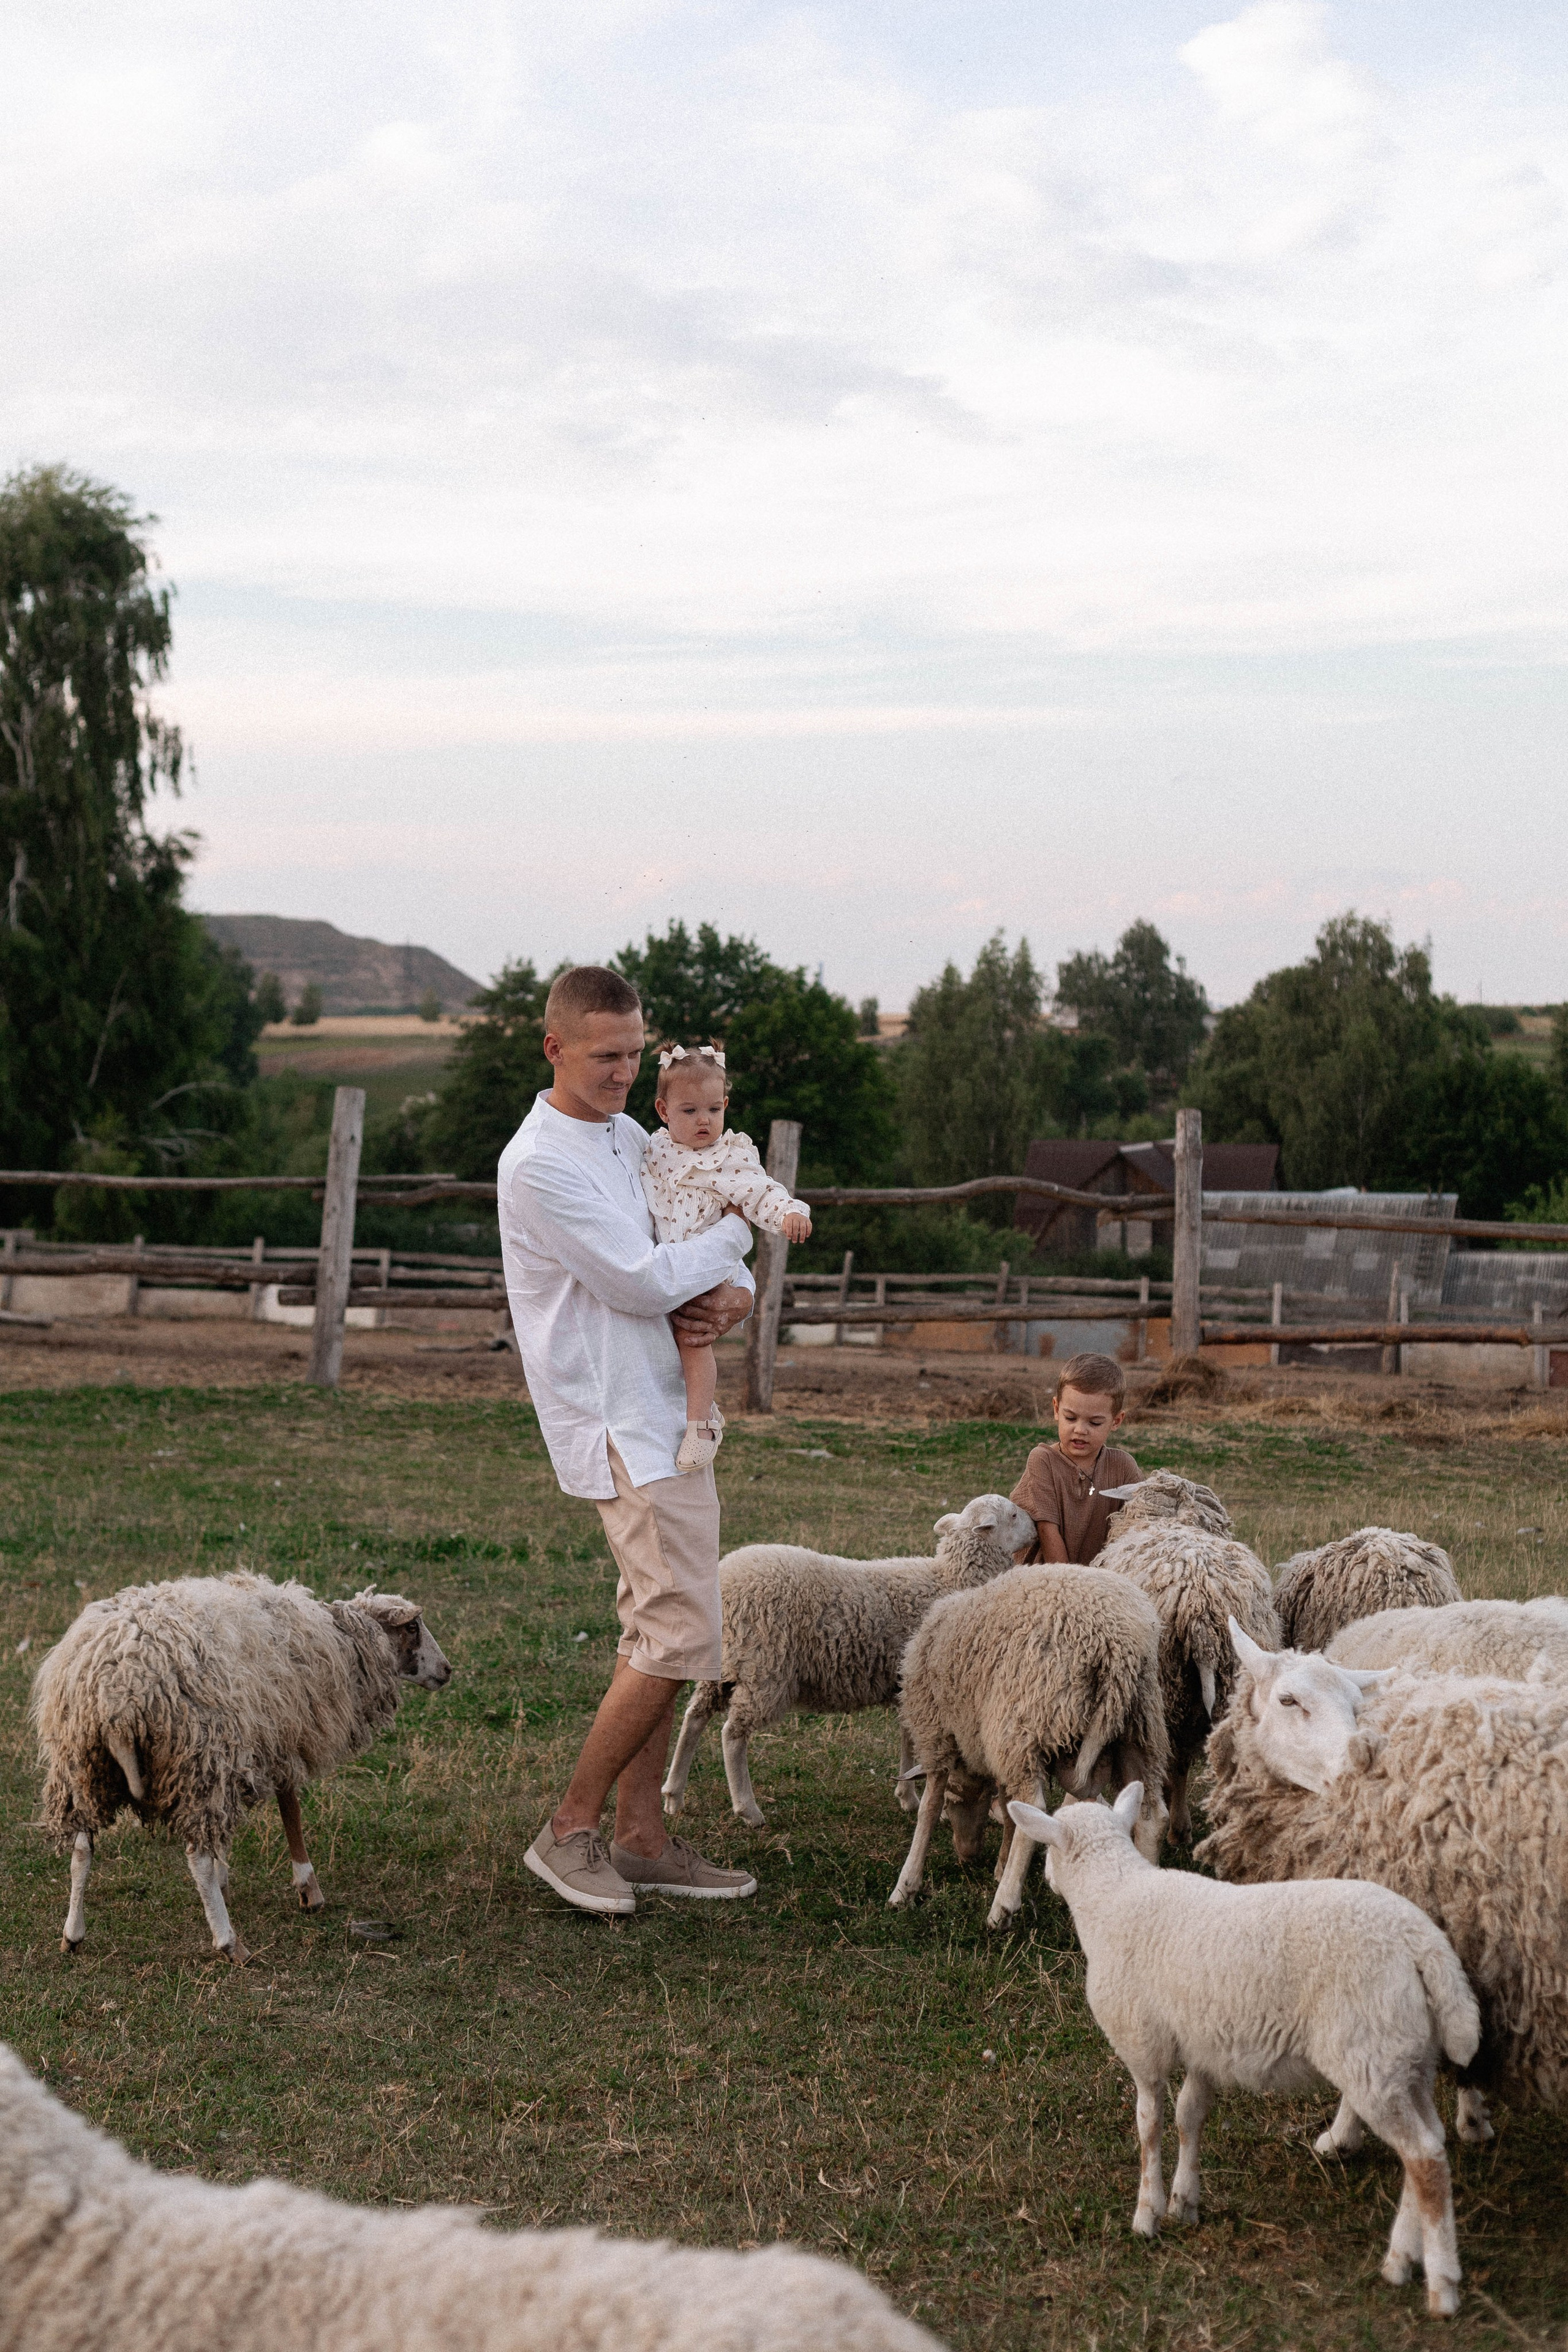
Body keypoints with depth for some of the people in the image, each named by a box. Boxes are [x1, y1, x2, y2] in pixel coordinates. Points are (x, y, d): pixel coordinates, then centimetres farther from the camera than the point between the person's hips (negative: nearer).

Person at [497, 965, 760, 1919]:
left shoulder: (633, 1139, 14)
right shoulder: (540, 1164, -14)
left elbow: (720, 1247, 18)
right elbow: (641, 1282, -18)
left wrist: (734, 1294, -6)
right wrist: (735, 1234, -3)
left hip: (668, 1412, 9)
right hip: (618, 1425, -9)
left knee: (659, 1630, 11)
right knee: (683, 1634, -11)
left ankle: (642, 1836, 17)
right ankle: (570, 1829, 0)